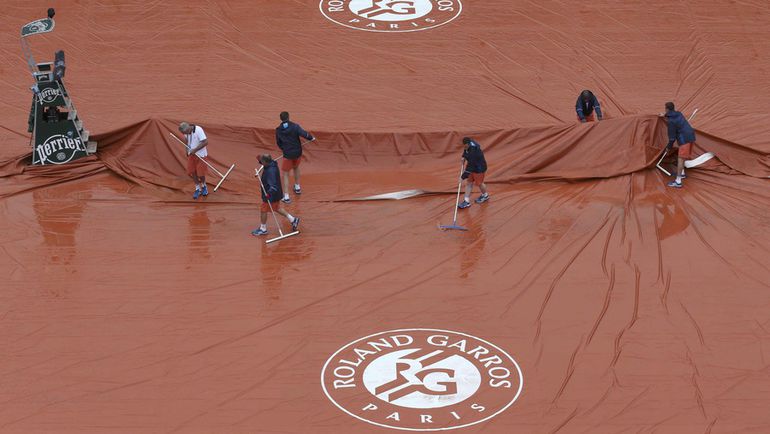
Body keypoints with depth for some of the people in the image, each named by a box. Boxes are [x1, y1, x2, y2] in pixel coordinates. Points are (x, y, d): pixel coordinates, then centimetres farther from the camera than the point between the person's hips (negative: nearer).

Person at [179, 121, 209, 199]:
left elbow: (205, 142, -26)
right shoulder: (187, 132, -2)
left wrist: (195, 150, -25)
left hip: (200, 155, -6)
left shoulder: (198, 130, -24)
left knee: (200, 174, -1)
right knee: (192, 172, 4)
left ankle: (203, 186, 29)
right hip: (191, 155, 6)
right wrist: (188, 150, 0)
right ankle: (198, 189, 21)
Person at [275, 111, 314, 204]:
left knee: (285, 174, 7)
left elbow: (278, 143, 7)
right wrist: (311, 138, -1)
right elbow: (304, 134, -22)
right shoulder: (295, 126, -11)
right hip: (298, 152, 1)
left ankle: (286, 196, -1)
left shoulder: (278, 130, -4)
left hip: (287, 154, -1)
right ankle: (297, 188, 46)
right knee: (296, 167, 31)